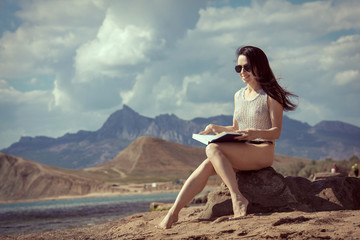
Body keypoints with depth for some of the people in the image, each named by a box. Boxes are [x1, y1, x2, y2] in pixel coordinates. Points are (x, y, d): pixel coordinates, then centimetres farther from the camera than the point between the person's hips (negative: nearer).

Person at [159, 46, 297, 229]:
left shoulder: (271, 95, 0)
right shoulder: (239, 95, 19)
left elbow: (276, 131, -6)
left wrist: (256, 133, -25)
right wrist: (215, 128, 7)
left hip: (263, 152, -6)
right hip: (240, 153, 6)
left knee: (213, 149, -29)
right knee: (207, 166, -22)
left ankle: (237, 198, -31)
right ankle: (173, 212, -28)